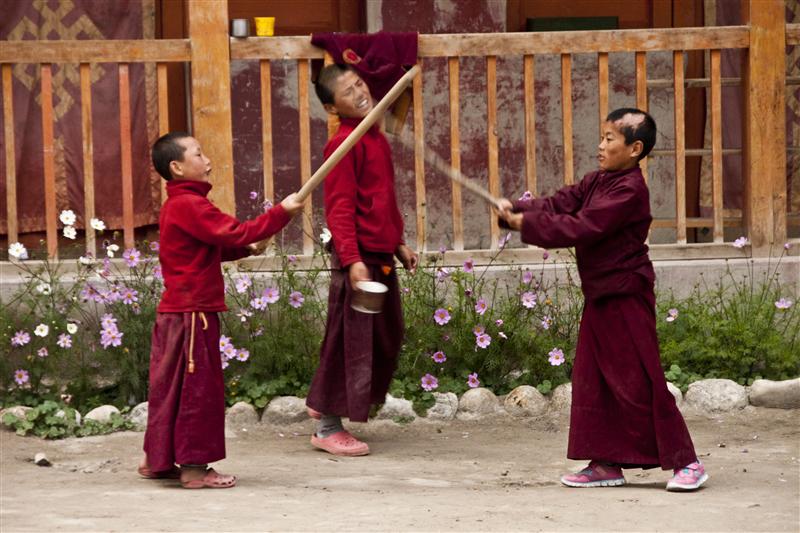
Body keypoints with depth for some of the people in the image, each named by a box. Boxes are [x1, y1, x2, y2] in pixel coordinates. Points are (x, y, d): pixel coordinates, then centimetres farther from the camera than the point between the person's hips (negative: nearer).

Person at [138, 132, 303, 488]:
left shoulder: (177, 206, 18)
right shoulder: (190, 205, -17)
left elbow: (214, 246, 24)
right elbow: (235, 232, -24)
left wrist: (246, 248, 9)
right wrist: (282, 212, -19)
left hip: (175, 312, 10)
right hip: (192, 313, -10)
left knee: (173, 387, 16)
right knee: (198, 388, -5)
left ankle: (157, 460, 23)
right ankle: (193, 466, -2)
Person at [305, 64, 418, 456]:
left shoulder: (375, 137, 14)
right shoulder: (344, 144, -15)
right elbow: (339, 208, -19)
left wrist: (398, 244, 23)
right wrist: (352, 260, -25)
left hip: (381, 257, 9)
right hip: (359, 257, -9)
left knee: (386, 338, 16)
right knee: (350, 340, -3)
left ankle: (324, 404, 28)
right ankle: (328, 428, 7)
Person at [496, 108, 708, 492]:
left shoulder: (630, 190, -18)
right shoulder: (597, 181, 12)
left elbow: (582, 228, -24)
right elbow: (559, 204, 6)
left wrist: (527, 225, -20)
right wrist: (516, 210, -10)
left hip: (626, 297, -9)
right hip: (600, 296, 9)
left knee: (639, 381, -9)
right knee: (592, 380, 9)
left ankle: (685, 463, -3)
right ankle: (607, 463, 15)